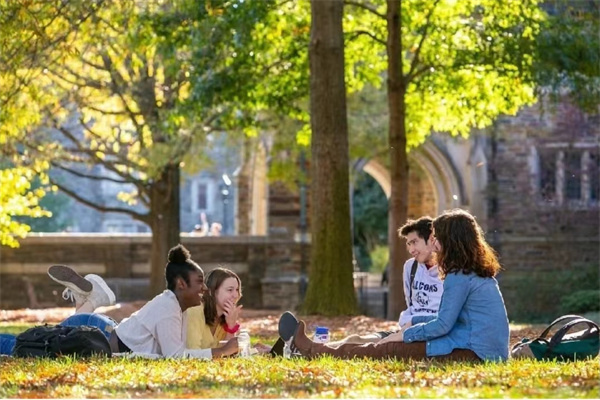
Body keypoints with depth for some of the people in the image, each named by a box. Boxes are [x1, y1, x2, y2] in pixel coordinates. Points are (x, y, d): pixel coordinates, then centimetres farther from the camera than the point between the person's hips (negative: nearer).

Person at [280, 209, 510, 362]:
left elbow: (444, 324, -14)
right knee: (388, 347, 15)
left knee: (385, 351, -2)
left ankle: (308, 349, 7)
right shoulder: (482, 274, 17)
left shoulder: (459, 277, -13)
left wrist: (404, 335, -1)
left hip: (471, 352, -10)